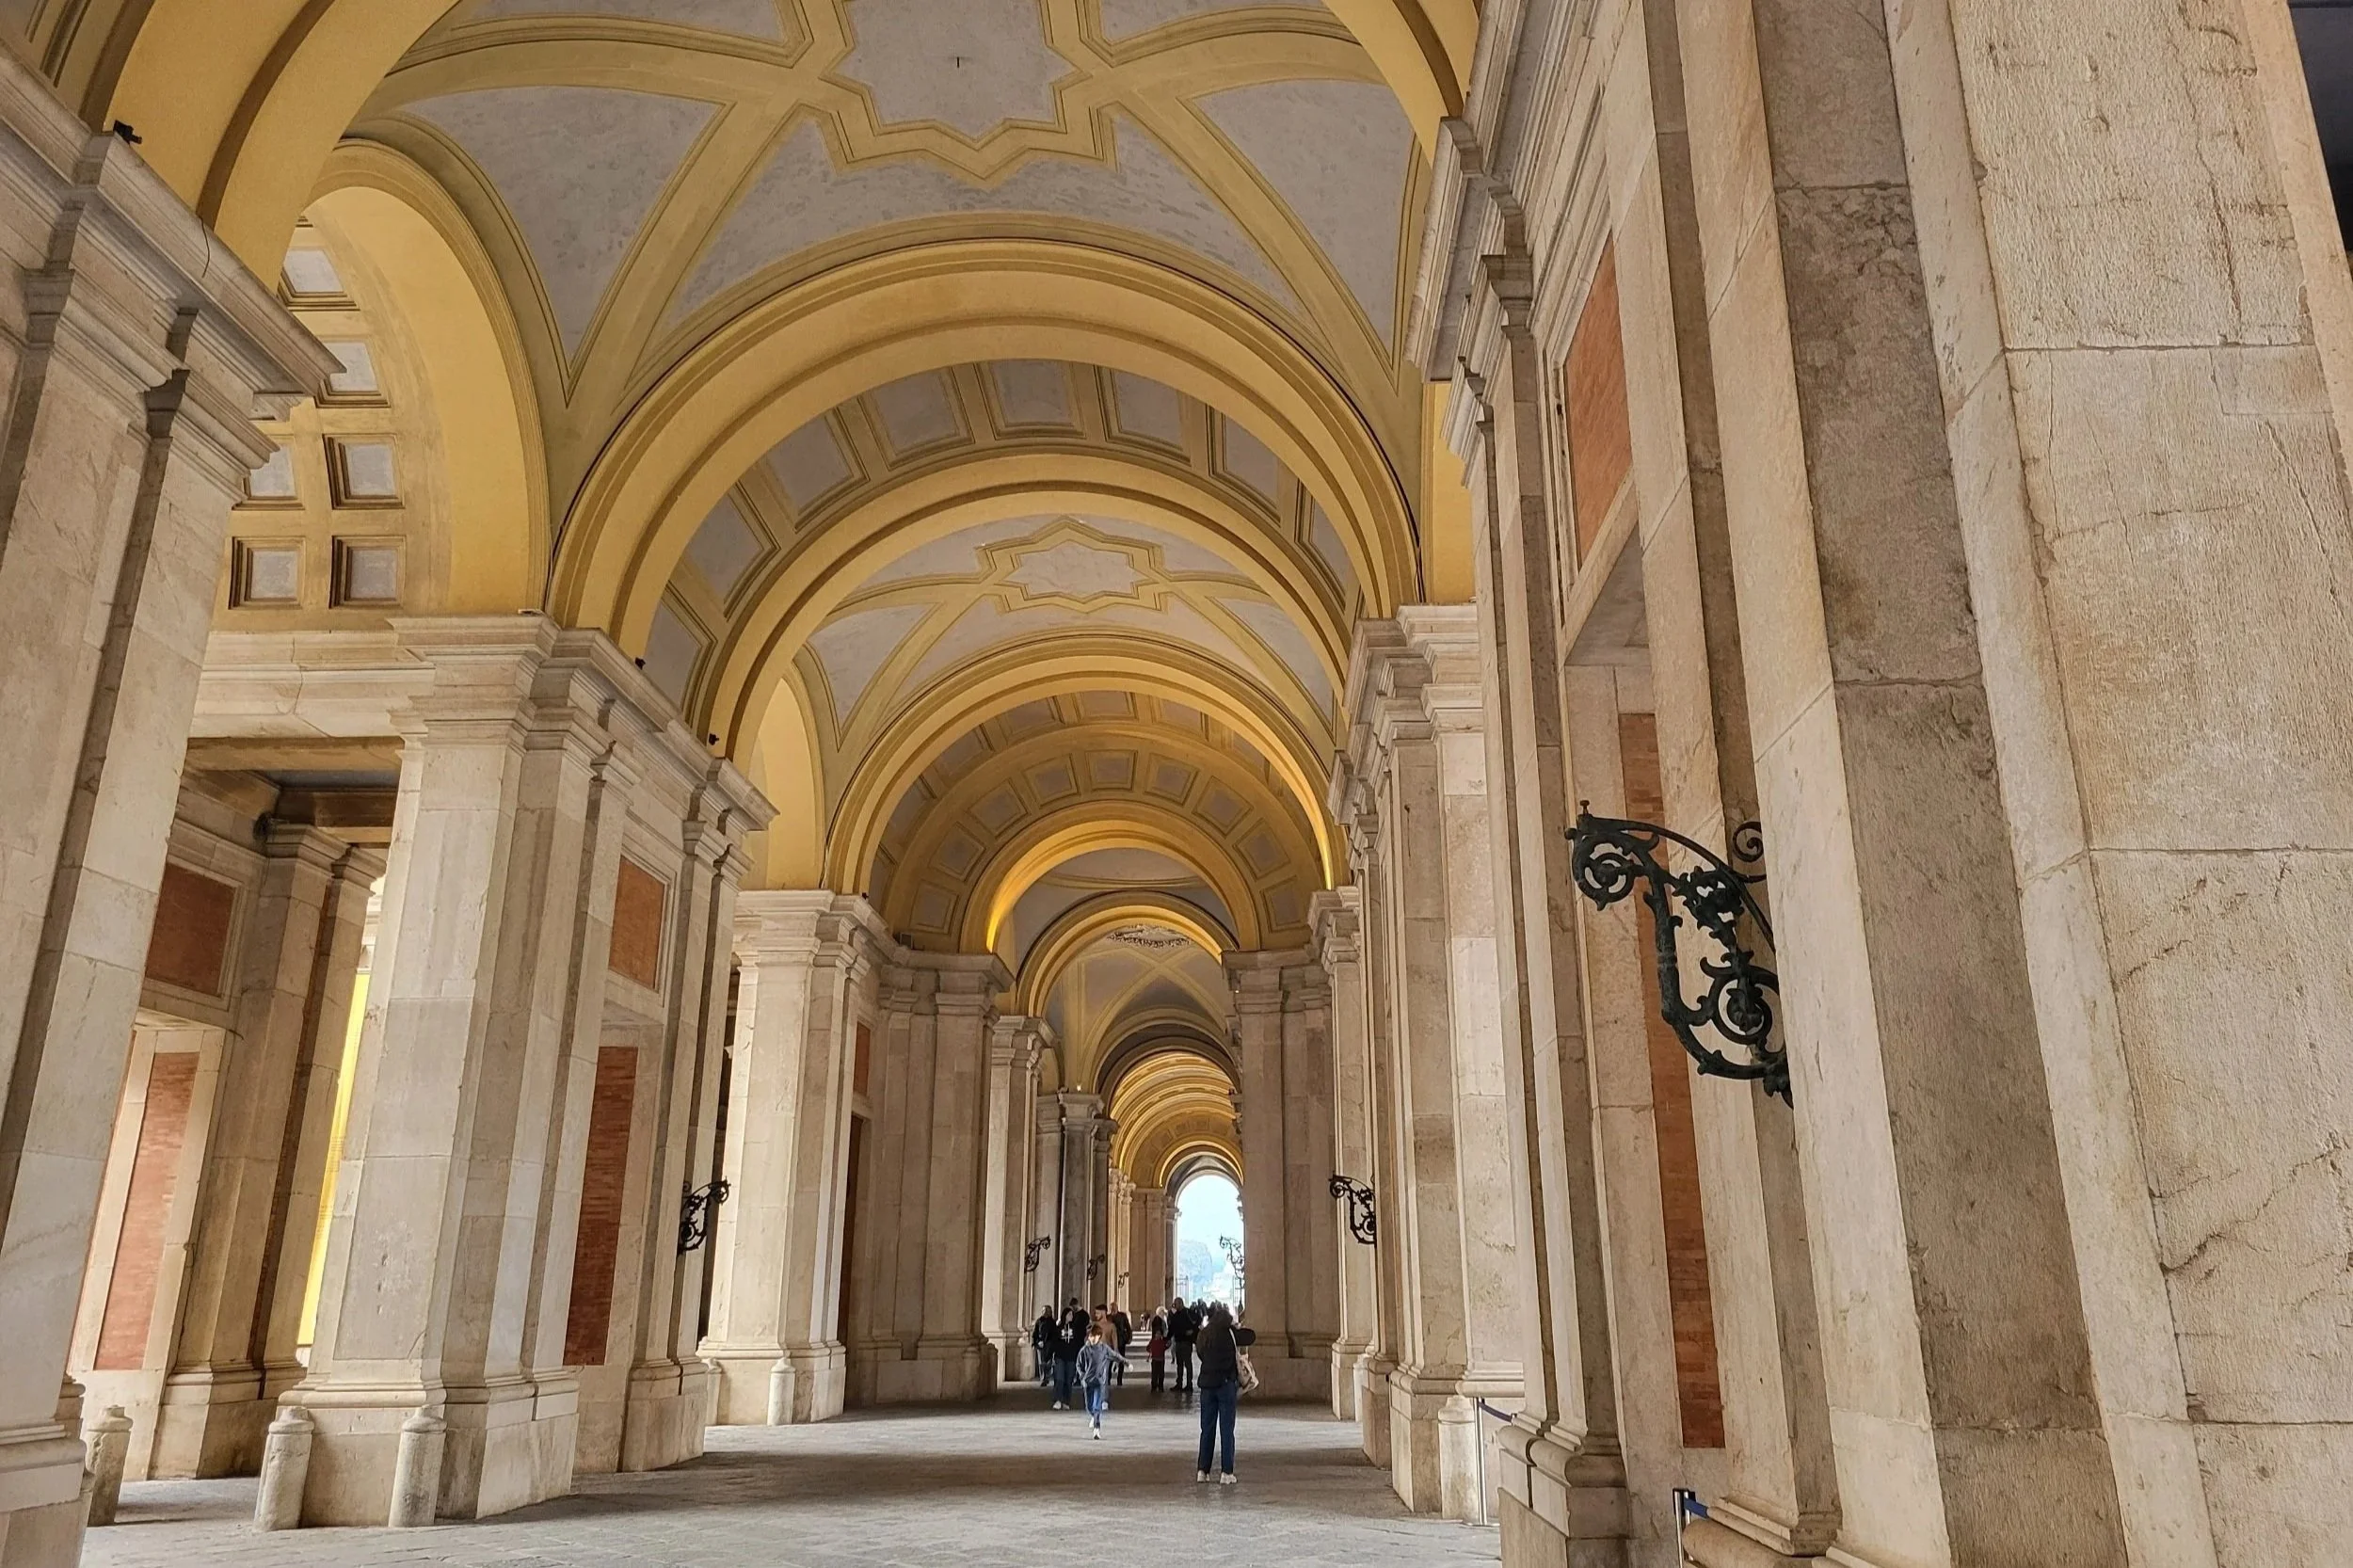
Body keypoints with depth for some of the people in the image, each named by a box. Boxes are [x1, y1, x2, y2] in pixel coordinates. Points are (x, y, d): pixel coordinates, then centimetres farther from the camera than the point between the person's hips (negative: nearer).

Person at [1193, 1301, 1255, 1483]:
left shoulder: (1204, 1334, 4)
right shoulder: (1229, 1332, -7)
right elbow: (1252, 1337, 0)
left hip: (1206, 1384, 4)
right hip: (1226, 1383, -4)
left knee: (1207, 1429, 10)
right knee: (1226, 1430, 0)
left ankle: (1202, 1470, 11)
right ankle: (1226, 1472, -2)